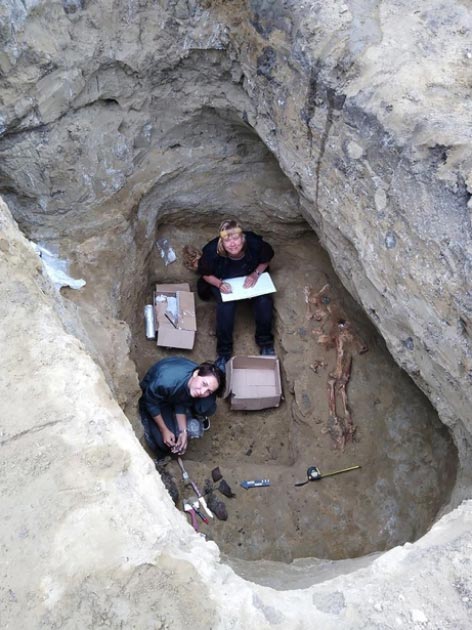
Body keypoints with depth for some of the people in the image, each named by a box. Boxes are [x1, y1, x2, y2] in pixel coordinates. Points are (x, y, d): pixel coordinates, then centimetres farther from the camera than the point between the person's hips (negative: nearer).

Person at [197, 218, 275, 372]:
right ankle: (224, 351, -13)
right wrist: (219, 284, -30)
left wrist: (256, 273, -23)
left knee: (264, 301, -25)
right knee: (226, 306, -30)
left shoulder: (255, 243, -30)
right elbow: (205, 274, -11)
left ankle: (265, 342, -2)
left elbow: (266, 259, -6)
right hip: (223, 281, -1)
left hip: (250, 278, 2)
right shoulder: (212, 251, -32)